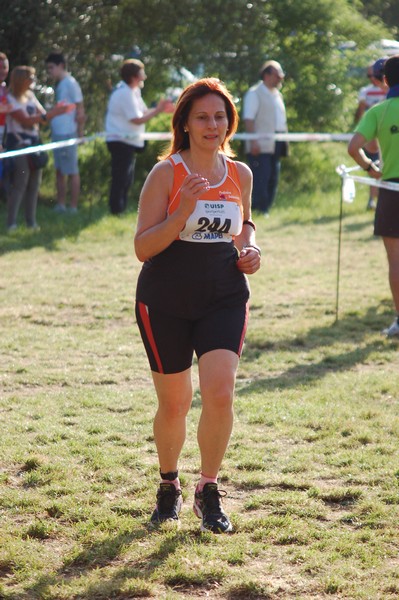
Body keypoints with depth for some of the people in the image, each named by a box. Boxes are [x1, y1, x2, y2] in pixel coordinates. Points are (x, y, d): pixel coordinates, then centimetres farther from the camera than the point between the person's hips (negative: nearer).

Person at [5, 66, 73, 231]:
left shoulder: (30, 96, 14)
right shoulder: (10, 99, -9)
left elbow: (43, 117, 14)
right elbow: (25, 121, -17)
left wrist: (55, 111, -6)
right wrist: (50, 114, -22)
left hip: (33, 142, 7)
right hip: (18, 143, -7)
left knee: (34, 183, 6)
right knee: (18, 183, -11)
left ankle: (31, 221, 13)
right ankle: (11, 223, -10)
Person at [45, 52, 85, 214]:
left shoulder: (70, 83, -11)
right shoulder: (59, 84, 14)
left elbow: (80, 110, -13)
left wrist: (79, 132, -13)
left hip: (68, 134, -9)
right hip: (57, 133, 9)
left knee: (72, 171, -3)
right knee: (60, 170, 13)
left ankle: (73, 207, 0)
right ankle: (60, 205, 19)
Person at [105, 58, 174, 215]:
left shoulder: (131, 91, 12)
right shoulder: (125, 94, -20)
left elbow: (141, 112, 16)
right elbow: (138, 119, -21)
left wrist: (159, 109, 5)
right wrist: (157, 110, -14)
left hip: (127, 142, 11)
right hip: (121, 142, -11)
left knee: (125, 180, 16)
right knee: (120, 180, -8)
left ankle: (119, 211, 22)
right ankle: (116, 211, -5)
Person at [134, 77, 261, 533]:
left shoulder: (239, 174, 5)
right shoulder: (166, 174, -7)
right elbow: (142, 247, -12)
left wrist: (250, 248, 4)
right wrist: (182, 212, -25)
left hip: (225, 296, 2)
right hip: (165, 301, -2)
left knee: (219, 393, -15)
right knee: (174, 404, 7)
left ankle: (208, 491, 5)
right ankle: (168, 484, 34)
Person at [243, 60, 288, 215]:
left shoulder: (277, 95, 21)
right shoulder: (254, 93, -3)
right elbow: (248, 119, -11)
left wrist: (284, 140, 13)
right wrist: (253, 142, -20)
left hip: (276, 145, 8)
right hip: (261, 146, -8)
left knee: (272, 180, 6)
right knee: (260, 179, -11)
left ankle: (265, 210, 12)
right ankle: (258, 212, -9)